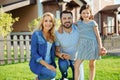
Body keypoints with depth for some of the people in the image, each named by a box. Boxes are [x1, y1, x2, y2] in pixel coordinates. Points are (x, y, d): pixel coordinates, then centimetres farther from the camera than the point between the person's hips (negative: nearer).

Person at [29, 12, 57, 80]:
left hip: (50, 64, 6)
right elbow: (34, 53, -15)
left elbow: (53, 51, 10)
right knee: (52, 74, -30)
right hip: (38, 64, -6)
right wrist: (46, 65, -22)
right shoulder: (36, 34, -11)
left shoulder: (52, 36, 6)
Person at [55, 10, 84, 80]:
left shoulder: (78, 29, -21)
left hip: (77, 59, 1)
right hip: (65, 58, -1)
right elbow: (56, 50, -14)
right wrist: (60, 54, -37)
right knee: (63, 65, -34)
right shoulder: (57, 34, -21)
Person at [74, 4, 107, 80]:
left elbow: (98, 36, 1)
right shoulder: (79, 23, 13)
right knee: (76, 65, -5)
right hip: (82, 45, 3)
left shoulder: (92, 23, 3)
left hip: (92, 45, -3)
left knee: (92, 65, 8)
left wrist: (100, 47, -5)